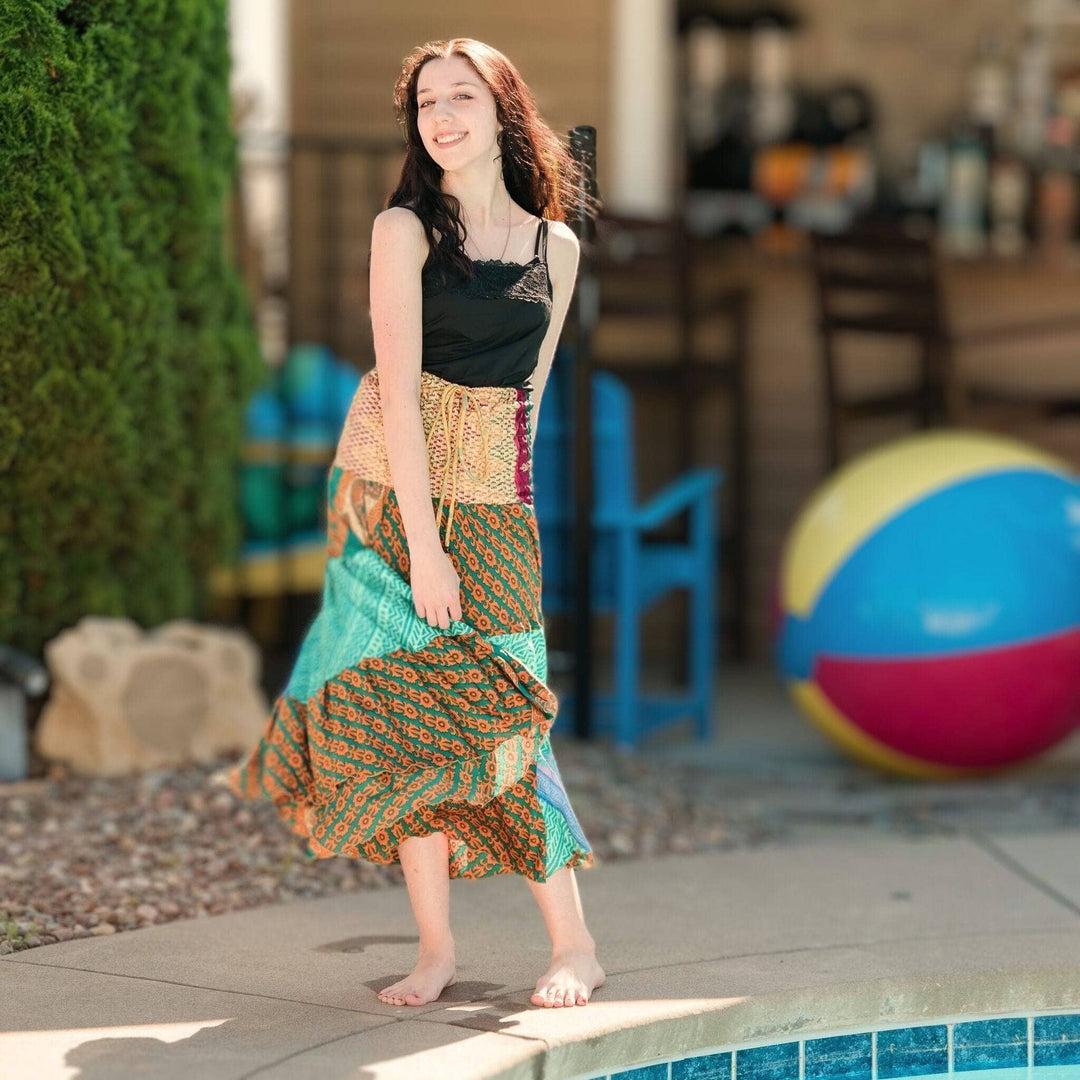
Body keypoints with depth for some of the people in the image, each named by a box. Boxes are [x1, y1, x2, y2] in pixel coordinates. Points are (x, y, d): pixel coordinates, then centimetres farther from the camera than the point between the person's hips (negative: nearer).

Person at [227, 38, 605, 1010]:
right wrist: (423, 544, -17)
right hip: (391, 485, -1)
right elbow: (400, 390, -11)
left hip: (493, 494, 1)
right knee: (406, 705, -2)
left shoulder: (556, 245, 7)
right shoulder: (405, 228, -4)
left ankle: (574, 945, 4)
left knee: (493, 707, -4)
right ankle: (436, 949, 6)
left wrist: (499, 489, 9)